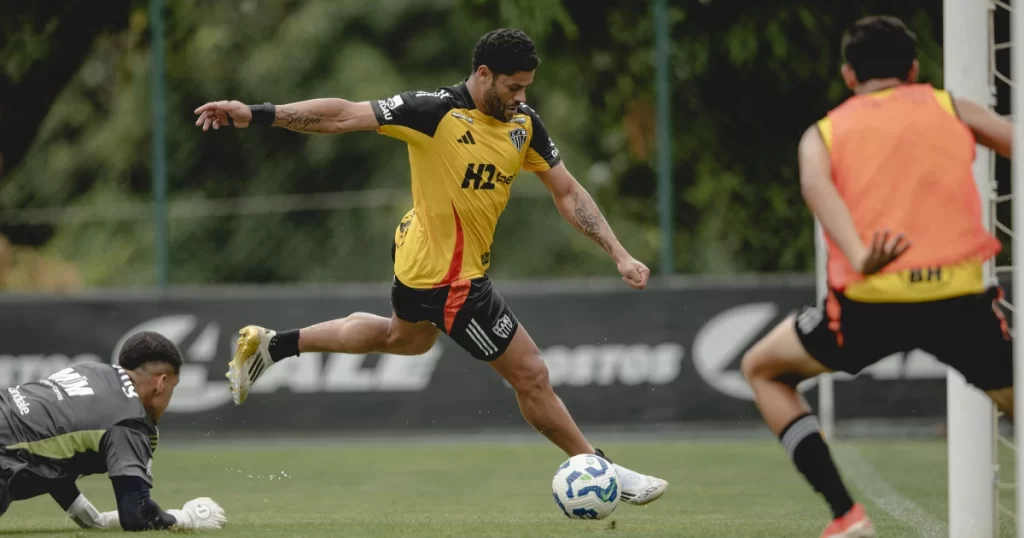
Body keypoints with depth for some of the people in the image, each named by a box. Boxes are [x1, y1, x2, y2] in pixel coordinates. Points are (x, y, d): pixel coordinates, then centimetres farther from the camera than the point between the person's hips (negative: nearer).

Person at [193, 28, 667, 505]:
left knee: (405, 338, 36)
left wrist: (620, 256, -5)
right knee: (531, 376, -2)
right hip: (449, 278, -9)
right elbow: (343, 116, -25)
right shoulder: (436, 111, -25)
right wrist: (256, 114, -30)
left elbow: (568, 193, 2)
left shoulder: (524, 123, -4)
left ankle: (271, 345, 42)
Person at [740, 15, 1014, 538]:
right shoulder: (950, 108, 20)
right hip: (958, 294, 0)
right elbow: (1014, 140, 4)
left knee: (763, 369, 24)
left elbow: (816, 185, -4)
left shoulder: (824, 132, 18)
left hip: (870, 299, 0)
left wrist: (860, 257, -21)